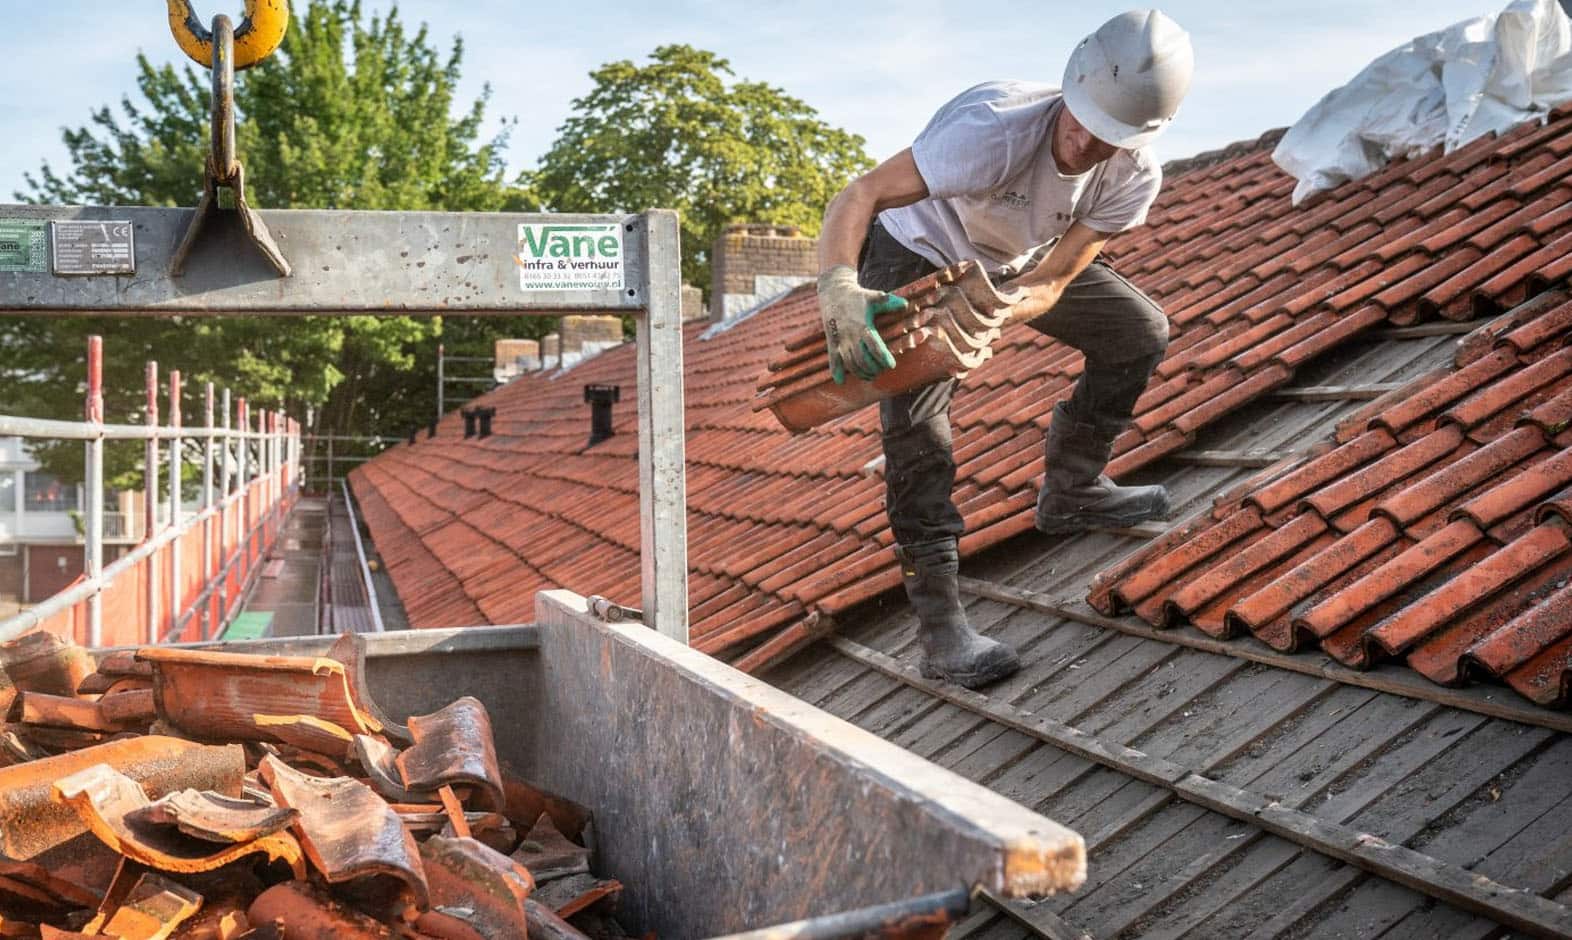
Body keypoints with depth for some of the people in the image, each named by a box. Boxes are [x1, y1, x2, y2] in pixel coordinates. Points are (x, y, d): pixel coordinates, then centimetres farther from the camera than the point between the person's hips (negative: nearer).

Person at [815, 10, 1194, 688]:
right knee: (915, 409, -23)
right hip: (918, 253, -6)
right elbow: (859, 196, -45)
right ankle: (939, 622, -21)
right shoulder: (995, 129, -42)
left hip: (1017, 262, 6)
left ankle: (1069, 493, 20)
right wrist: (838, 288, -64)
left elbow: (1051, 282, -25)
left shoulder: (1134, 178, -24)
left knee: (1140, 333, 3)